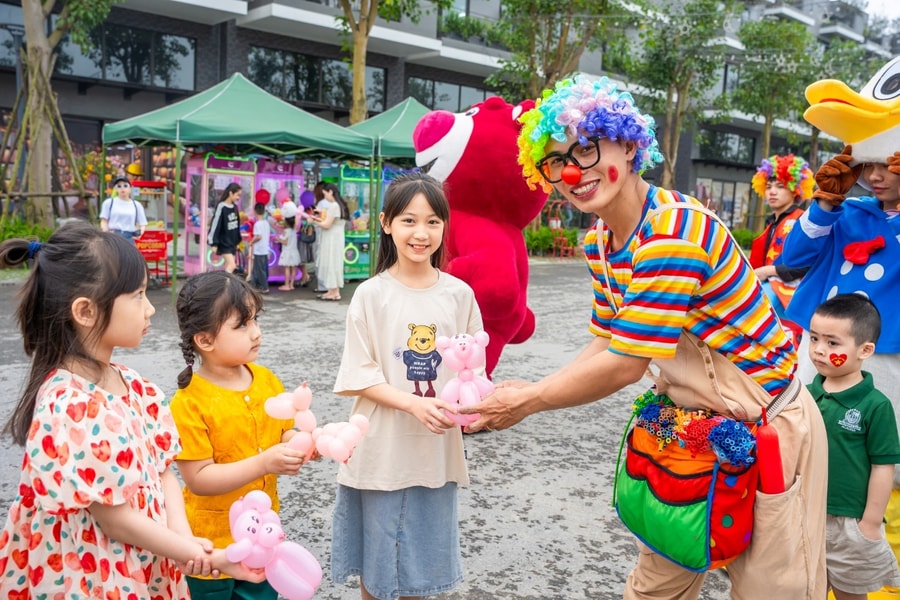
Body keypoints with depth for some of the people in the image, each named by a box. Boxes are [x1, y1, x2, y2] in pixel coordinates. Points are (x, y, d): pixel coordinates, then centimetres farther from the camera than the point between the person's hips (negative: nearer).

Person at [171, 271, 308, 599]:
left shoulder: (267, 380, -3)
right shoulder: (189, 403, -21)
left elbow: (284, 436, 6)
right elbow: (198, 479, -22)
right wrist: (263, 463, -31)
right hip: (212, 543, -5)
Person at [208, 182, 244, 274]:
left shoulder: (235, 207, 7)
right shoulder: (221, 207, -15)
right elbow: (215, 225, -14)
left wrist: (237, 241, 18)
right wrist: (214, 243, -16)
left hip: (232, 242, 7)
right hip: (224, 243, -7)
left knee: (229, 267, 8)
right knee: (232, 265, -15)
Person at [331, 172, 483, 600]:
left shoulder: (459, 294, -2)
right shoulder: (371, 295, -9)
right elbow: (360, 377, -9)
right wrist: (415, 404, -22)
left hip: (436, 450, 2)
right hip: (382, 449, -2)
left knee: (422, 553, 18)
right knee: (375, 553, 14)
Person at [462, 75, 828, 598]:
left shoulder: (674, 232, -29)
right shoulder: (601, 241, 0)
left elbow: (627, 365, -26)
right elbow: (607, 345, 3)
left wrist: (530, 402, -16)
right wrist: (527, 394, -8)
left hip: (765, 426, -8)